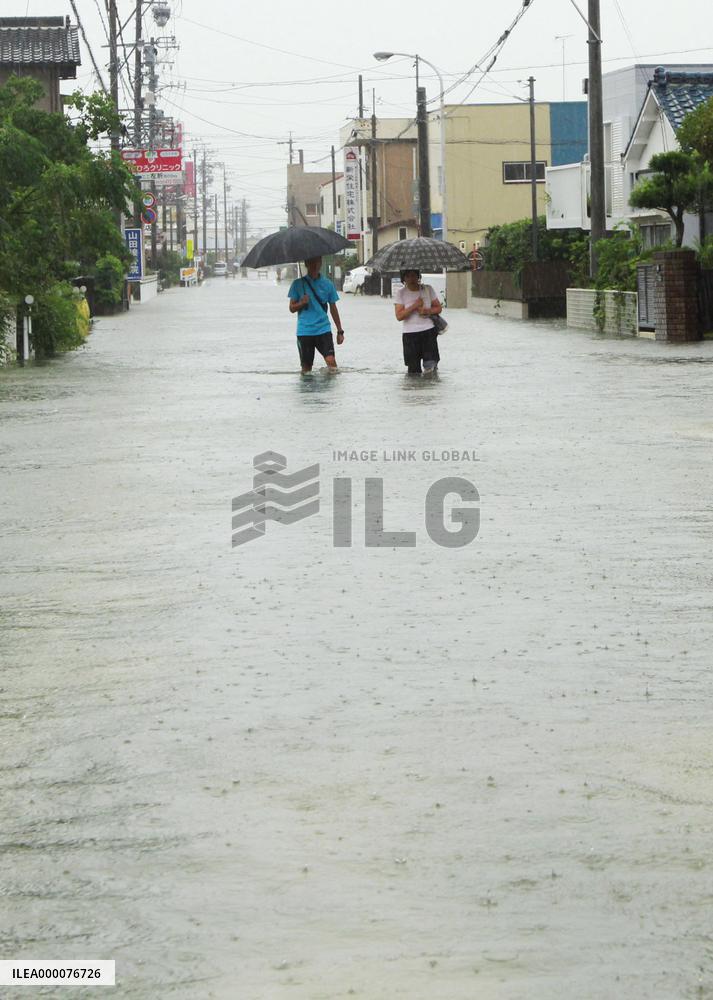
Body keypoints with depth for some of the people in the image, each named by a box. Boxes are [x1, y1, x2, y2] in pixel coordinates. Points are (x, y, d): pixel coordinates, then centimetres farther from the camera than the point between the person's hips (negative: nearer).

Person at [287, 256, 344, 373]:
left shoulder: (327, 284, 6)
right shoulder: (298, 284, 3)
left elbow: (333, 308, 14)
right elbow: (292, 308, 6)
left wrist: (340, 331, 14)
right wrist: (301, 303, -16)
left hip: (323, 329, 0)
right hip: (304, 331, 0)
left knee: (331, 361, -17)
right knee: (306, 367, 2)